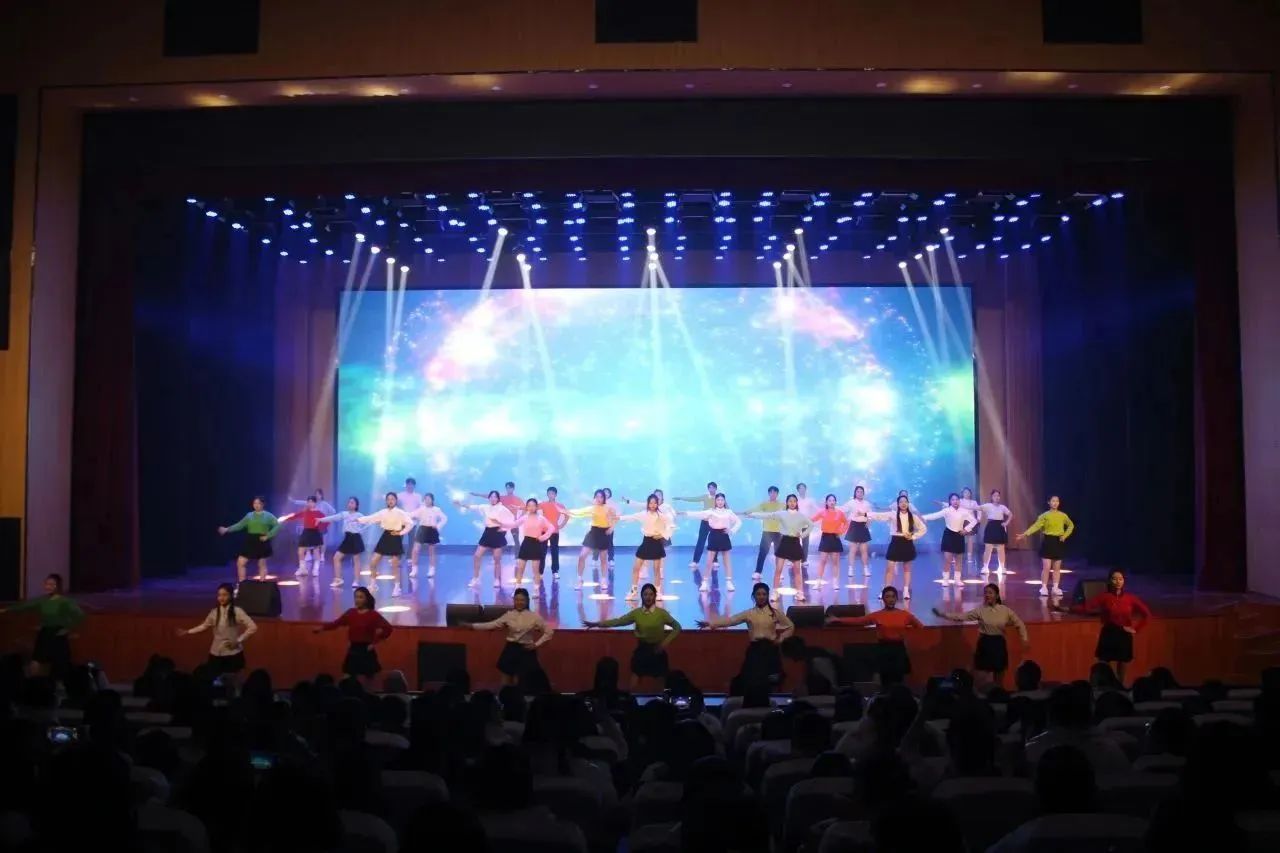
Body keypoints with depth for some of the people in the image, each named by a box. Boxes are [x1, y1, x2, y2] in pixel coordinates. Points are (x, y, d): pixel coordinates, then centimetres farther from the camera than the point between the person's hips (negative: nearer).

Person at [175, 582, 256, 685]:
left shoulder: (237, 612, -14)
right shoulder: (214, 612, 0)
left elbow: (253, 628, -16)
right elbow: (204, 626, 15)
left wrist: (238, 640, -18)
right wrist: (188, 631, 8)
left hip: (233, 654, -4)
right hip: (216, 654, 4)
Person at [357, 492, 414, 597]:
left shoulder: (400, 513, -8)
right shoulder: (383, 512, 6)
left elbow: (410, 523, -15)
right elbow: (371, 518, 5)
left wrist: (401, 533, -14)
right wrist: (358, 519, -3)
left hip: (395, 538, -5)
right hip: (385, 537, 5)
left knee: (395, 565, 0)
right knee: (373, 563, 2)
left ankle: (397, 588, 12)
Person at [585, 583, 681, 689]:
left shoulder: (662, 613, -7)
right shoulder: (636, 613, -2)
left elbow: (677, 627, -1)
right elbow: (618, 621, -3)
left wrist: (666, 642, -12)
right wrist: (596, 624, -9)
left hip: (657, 650, -2)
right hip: (641, 650, 2)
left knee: (667, 680, 7)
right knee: (635, 678, 5)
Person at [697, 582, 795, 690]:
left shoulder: (775, 613, 2)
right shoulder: (748, 613, 1)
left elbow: (791, 626, 11)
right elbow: (730, 620, -9)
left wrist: (780, 639, -4)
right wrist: (709, 623, -22)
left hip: (770, 650, 0)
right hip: (754, 650, 0)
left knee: (768, 683, 1)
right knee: (751, 682, -1)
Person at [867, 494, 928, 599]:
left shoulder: (913, 516, 1)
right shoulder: (893, 514, -4)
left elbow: (923, 529, 8)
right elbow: (879, 516, -15)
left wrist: (913, 537, -4)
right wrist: (866, 514, -28)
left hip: (907, 543, 2)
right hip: (896, 542, -2)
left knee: (907, 568, 10)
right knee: (889, 567, -5)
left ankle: (906, 591, 17)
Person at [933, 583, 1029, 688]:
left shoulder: (1005, 610, -2)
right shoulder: (980, 610, -5)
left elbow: (1019, 624, 10)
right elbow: (961, 617, -11)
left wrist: (1025, 639, -1)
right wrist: (942, 614, -21)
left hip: (999, 644, 1)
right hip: (985, 644, -1)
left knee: (999, 679, 12)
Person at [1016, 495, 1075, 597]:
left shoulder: (1063, 515, 3)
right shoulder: (1045, 515, -4)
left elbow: (1071, 525, 18)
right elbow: (1036, 526, -12)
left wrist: (1065, 535, 2)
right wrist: (1025, 534, -24)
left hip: (1059, 541, 2)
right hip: (1048, 541, -2)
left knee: (1057, 567, 8)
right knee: (1046, 567, -6)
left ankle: (1055, 588, 16)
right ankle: (1044, 587, 3)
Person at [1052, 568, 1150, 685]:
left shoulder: (1130, 598, -2)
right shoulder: (1104, 596, -6)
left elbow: (1147, 614, 5)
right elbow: (1086, 608, -17)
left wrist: (1136, 629, -1)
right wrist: (1066, 609, -28)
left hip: (1124, 636, 1)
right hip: (1108, 635, -1)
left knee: (1122, 671, 10)